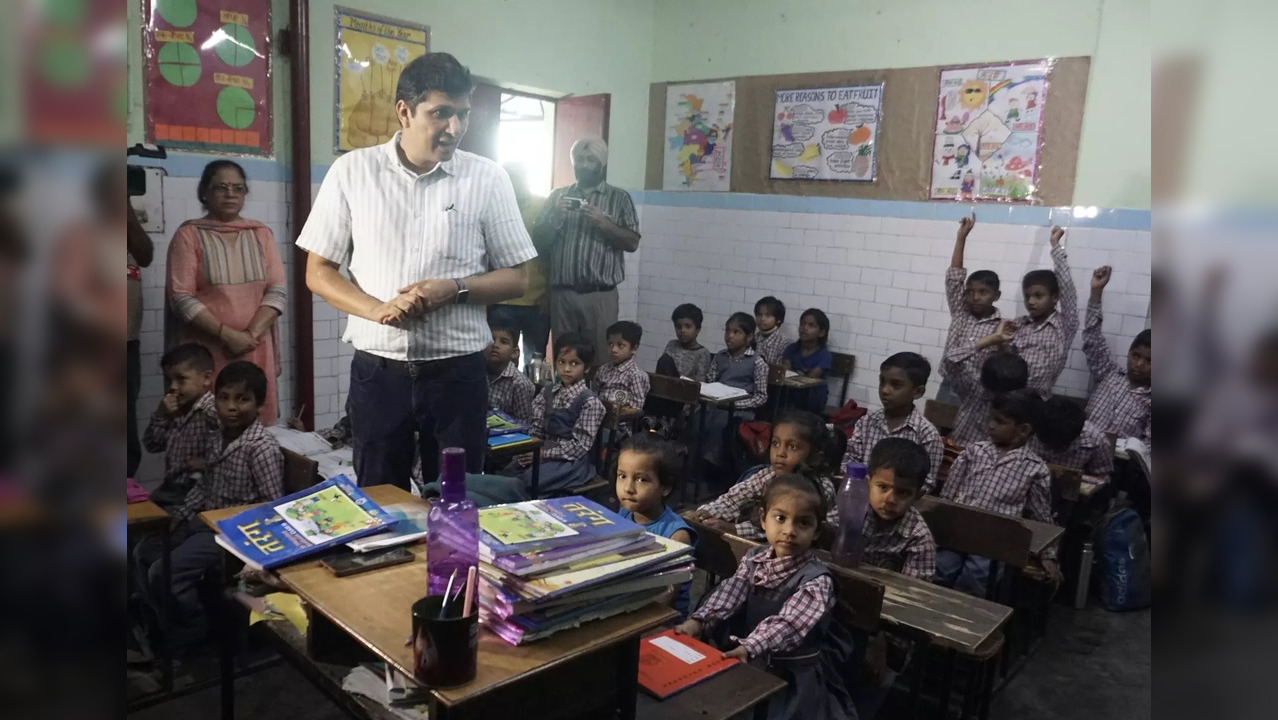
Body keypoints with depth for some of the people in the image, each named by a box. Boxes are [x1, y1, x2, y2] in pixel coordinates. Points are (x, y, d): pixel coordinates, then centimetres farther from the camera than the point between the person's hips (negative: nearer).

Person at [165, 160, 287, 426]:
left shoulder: (261, 234, 10)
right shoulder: (188, 235, 1)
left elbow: (278, 290, 2)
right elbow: (181, 297, -7)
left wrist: (252, 334, -11)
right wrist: (227, 334, -15)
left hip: (256, 349, 3)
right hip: (206, 349, -2)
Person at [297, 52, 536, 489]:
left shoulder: (487, 178, -2)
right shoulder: (352, 171, 0)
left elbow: (516, 278, 2)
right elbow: (318, 272, 3)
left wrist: (455, 289, -17)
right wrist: (379, 310, -15)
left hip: (457, 371, 0)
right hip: (377, 370, 1)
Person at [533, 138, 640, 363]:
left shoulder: (619, 197, 7)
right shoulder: (557, 195, 13)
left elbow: (632, 243, 0)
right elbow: (539, 242, 9)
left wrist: (603, 222, -14)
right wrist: (555, 217, -9)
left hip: (600, 294, -2)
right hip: (561, 293, 2)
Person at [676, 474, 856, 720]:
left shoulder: (817, 580, -16)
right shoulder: (754, 558, 1)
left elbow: (788, 623, -30)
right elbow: (729, 592, -12)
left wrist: (749, 647, -45)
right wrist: (699, 621, -30)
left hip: (793, 675, -4)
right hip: (751, 664, 4)